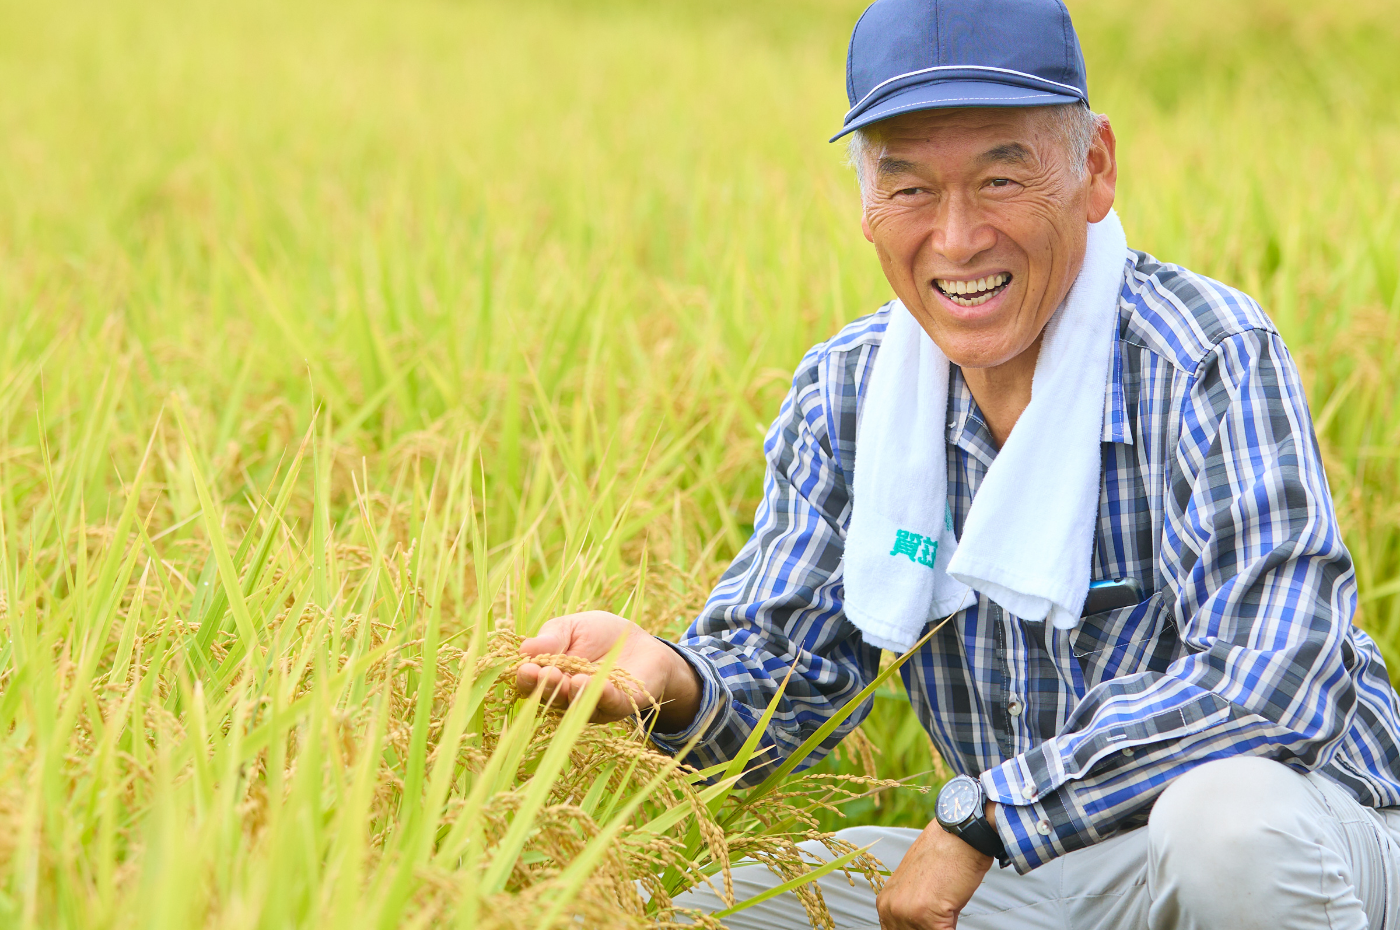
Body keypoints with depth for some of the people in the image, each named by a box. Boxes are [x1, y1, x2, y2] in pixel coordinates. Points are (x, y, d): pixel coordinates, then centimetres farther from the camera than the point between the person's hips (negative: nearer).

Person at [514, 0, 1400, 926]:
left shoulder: (1209, 362, -21)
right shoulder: (845, 393, -1)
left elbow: (1273, 680, -31)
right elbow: (781, 664, 0)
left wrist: (979, 816, -28)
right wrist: (674, 682, -26)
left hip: (1296, 828, -5)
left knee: (1229, 818, -39)